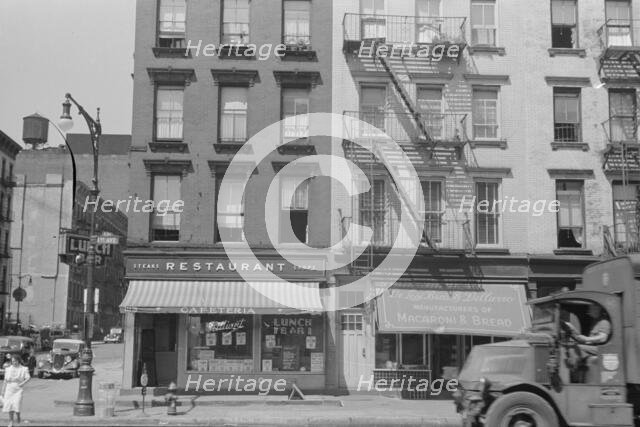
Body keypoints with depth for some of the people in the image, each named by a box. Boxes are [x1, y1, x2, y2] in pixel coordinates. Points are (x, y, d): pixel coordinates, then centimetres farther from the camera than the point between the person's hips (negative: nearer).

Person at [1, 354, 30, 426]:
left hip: (18, 390, -3)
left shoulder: (24, 369, 0)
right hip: (9, 389, 3)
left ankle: (18, 415, 14)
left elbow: (28, 378, -10)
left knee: (17, 404, -16)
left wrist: (23, 383, -26)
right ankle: (11, 422, 8)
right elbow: (5, 381, 12)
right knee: (9, 405, -1)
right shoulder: (8, 369, 9)